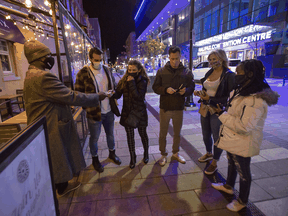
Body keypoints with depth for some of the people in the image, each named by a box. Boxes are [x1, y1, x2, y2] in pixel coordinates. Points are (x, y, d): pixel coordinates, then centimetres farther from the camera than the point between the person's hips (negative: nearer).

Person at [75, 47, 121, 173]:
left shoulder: (107, 70, 4)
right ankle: (95, 159, 36)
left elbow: (113, 86, 16)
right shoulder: (83, 73, -12)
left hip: (109, 111, 5)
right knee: (94, 138, 12)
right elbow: (78, 93, -8)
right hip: (94, 112, -4)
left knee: (110, 134, 21)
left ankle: (112, 153, 44)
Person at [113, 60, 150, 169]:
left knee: (143, 134, 13)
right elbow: (118, 94, -3)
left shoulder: (142, 82, -10)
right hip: (127, 112, 3)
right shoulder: (123, 81, 1)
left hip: (139, 112, -3)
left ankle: (146, 154, 39)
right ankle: (132, 157, 30)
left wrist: (131, 83, -24)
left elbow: (138, 97, -23)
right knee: (130, 135, 11)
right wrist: (112, 94, -25)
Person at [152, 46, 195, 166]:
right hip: (165, 107, -1)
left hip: (179, 108, 1)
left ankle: (175, 153, 38)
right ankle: (163, 154, 29)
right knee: (163, 133, 10)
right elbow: (155, 87, -2)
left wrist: (186, 91, -20)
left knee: (177, 133, 16)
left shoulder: (187, 72, 2)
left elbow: (191, 87, 3)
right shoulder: (161, 71, 0)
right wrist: (166, 89, -21)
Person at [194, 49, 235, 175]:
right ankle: (209, 154, 45)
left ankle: (214, 163, 26)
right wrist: (199, 93, -4)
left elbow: (229, 97, -14)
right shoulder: (209, 73, 9)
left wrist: (210, 99, -21)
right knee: (206, 135, 19)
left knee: (217, 137, 7)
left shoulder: (229, 75, -11)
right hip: (205, 109, 7)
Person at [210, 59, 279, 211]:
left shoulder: (256, 100, -30)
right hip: (232, 140, 9)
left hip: (243, 144, -9)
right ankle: (228, 187, 51)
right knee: (231, 164, 27)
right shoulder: (243, 91, 2)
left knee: (243, 172, 12)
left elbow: (243, 126, -32)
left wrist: (222, 115, -25)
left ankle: (242, 201, 36)